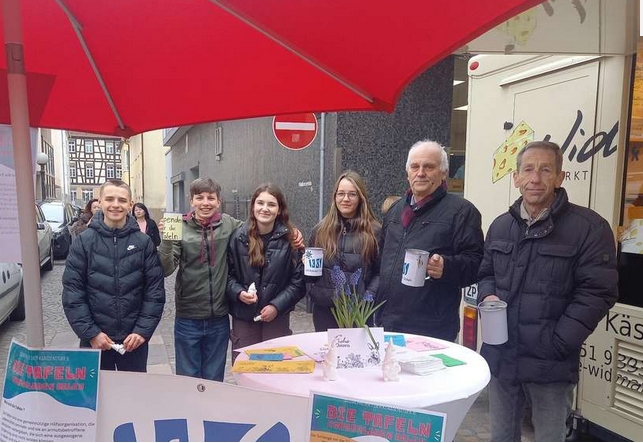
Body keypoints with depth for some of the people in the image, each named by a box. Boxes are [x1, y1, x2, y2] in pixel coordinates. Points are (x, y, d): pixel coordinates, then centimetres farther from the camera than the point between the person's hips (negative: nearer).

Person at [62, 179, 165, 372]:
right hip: (95, 340, 0)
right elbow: (72, 291, -5)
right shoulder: (84, 241, -3)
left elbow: (155, 290, -4)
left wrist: (143, 331, -10)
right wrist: (91, 333, -10)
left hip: (134, 339, 1)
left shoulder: (144, 242, -3)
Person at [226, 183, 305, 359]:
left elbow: (299, 280, -2)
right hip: (243, 318, 1)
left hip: (278, 318, 0)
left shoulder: (290, 239, -5)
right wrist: (238, 292, -13)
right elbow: (227, 274, 4)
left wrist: (277, 306, -11)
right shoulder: (238, 237, -3)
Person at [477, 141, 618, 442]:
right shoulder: (500, 226, 9)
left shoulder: (588, 227, -10)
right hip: (500, 357, 5)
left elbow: (597, 292, -13)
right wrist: (487, 296, -4)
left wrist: (559, 343, -16)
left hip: (550, 364, -4)